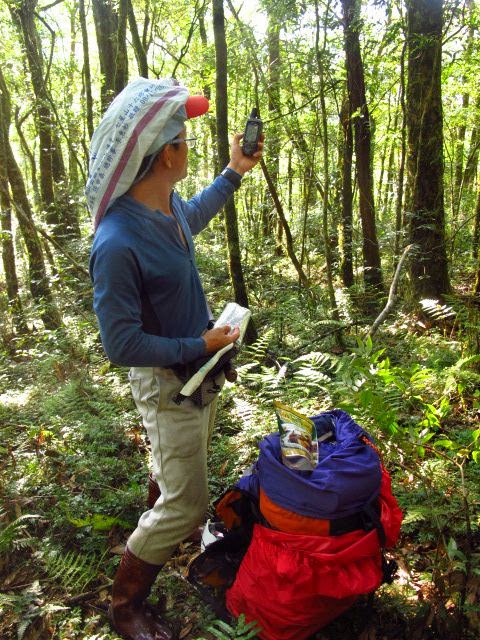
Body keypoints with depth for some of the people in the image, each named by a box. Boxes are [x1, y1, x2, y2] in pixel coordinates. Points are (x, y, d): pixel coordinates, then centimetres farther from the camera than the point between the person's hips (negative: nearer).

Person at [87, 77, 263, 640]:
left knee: (180, 471, 31)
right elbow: (121, 344, -28)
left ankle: (161, 522, 61)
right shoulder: (118, 244, -34)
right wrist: (199, 346, -22)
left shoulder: (167, 205, -8)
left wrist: (234, 172, 18)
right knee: (185, 506, 2)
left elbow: (194, 217, 19)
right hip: (167, 385, -8)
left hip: (198, 367, 9)